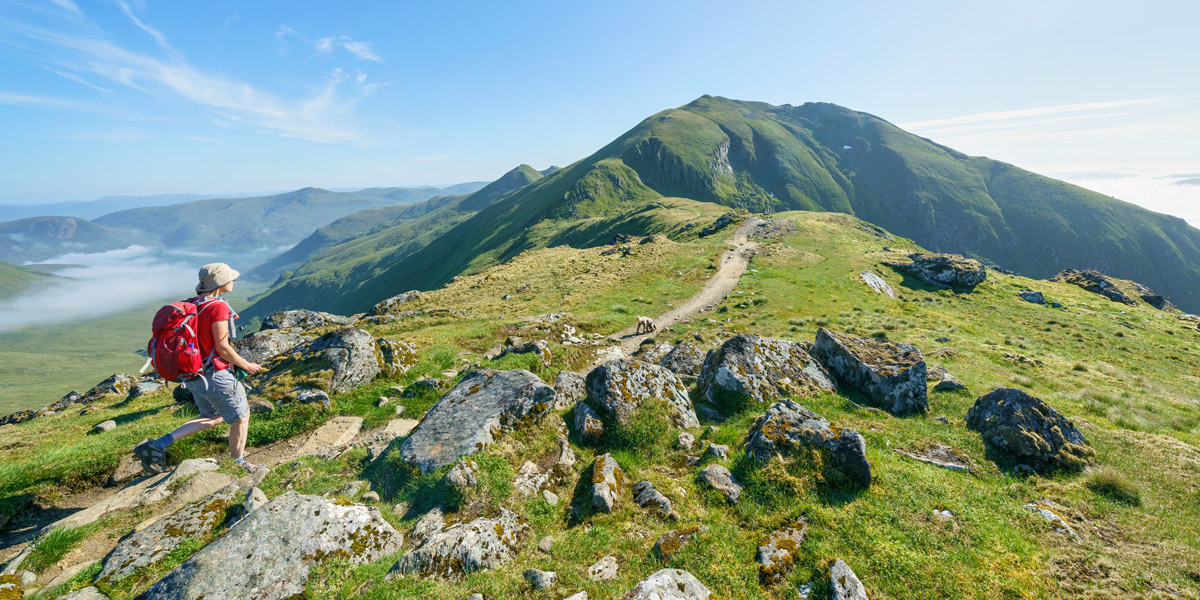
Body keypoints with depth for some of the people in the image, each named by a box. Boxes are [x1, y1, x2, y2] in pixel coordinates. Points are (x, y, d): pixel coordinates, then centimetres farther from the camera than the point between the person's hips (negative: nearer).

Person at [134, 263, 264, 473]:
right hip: (215, 376, -9)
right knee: (241, 417, 11)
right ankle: (238, 466, 24)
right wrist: (246, 365, -7)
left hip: (194, 375, 9)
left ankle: (155, 446, 18)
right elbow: (222, 347, -21)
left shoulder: (192, 305, 6)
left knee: (213, 418, 25)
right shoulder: (218, 307, -22)